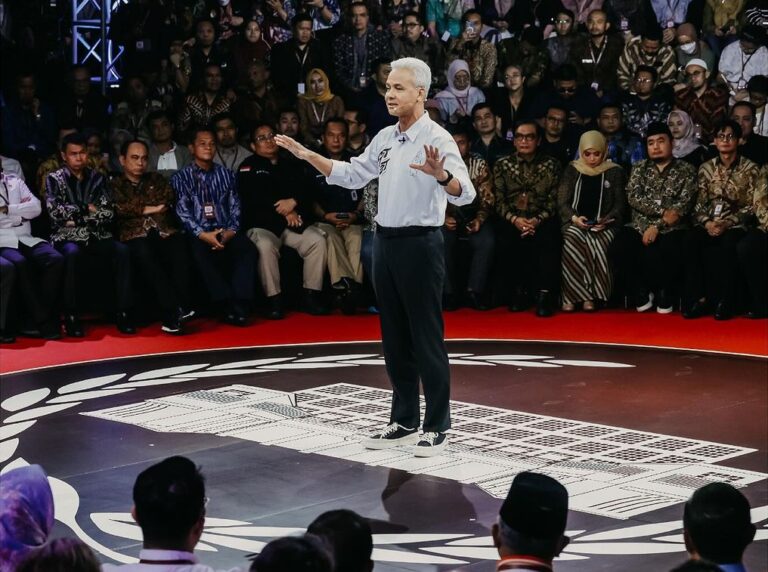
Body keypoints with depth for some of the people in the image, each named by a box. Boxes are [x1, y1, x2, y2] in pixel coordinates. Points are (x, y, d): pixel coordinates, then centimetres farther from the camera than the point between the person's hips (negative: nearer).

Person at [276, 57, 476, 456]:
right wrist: (307, 155, 12)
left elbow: (464, 194, -25)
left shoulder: (437, 139, -14)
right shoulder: (385, 138, 11)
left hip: (420, 243, -8)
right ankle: (404, 421, 22)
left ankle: (437, 426, 5)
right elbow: (351, 175, 21)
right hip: (385, 241, 8)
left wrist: (440, 174, -46)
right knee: (394, 337, 13)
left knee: (426, 338, -3)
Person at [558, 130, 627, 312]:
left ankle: (573, 296, -30)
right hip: (575, 223, 1)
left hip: (603, 225, -1)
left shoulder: (615, 172, 13)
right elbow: (562, 202, 11)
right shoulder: (572, 170, 15)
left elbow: (619, 204, 9)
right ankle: (585, 295, -31)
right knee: (572, 241, -35)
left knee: (595, 243, -36)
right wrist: (574, 218, -9)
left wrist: (606, 220, -10)